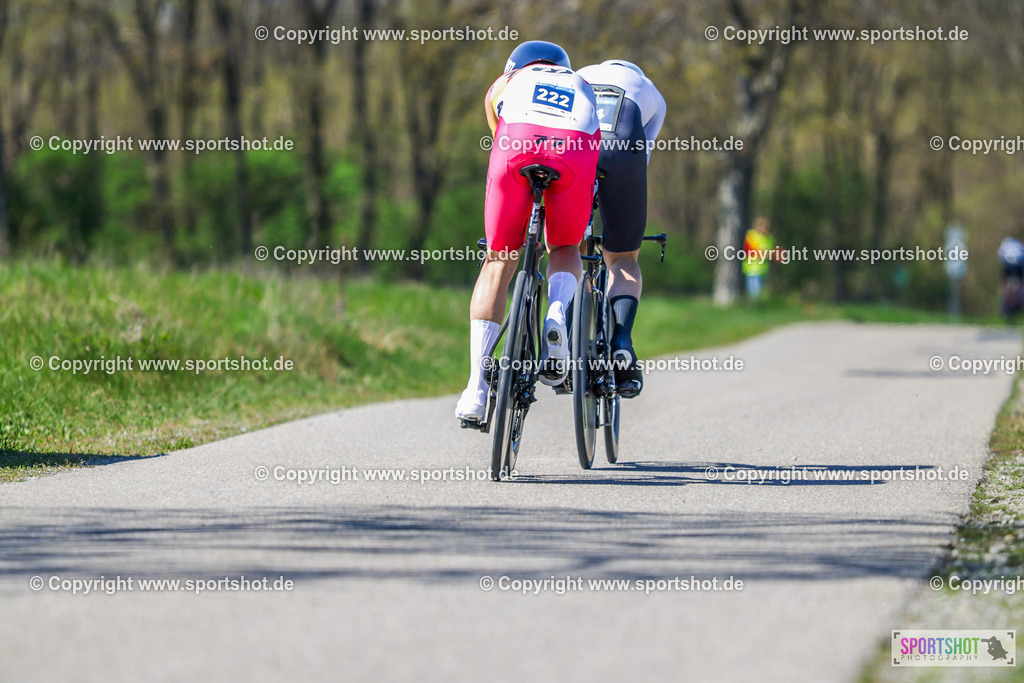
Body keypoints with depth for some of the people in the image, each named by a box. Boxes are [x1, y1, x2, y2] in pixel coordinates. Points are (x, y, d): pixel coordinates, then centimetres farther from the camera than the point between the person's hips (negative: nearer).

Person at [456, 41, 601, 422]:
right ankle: (558, 312, -8)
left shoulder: (505, 83, 38)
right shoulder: (584, 88, 42)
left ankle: (477, 389, 3)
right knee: (564, 248, 26)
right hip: (576, 147, 1)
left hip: (518, 145, -1)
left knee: (499, 261, 14)